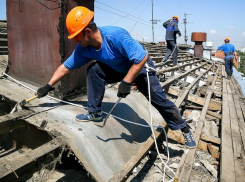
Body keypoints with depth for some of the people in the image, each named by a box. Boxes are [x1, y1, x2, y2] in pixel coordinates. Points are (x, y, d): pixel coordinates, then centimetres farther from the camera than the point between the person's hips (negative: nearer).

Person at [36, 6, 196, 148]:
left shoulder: (116, 36, -37)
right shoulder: (84, 48, -17)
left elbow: (142, 58, -35)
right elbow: (66, 67, -8)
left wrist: (126, 82, -35)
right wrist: (49, 86, -8)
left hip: (140, 68, -5)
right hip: (117, 70, 5)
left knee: (159, 100, -6)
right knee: (94, 69, -19)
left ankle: (184, 129, 16)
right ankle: (95, 113, -5)